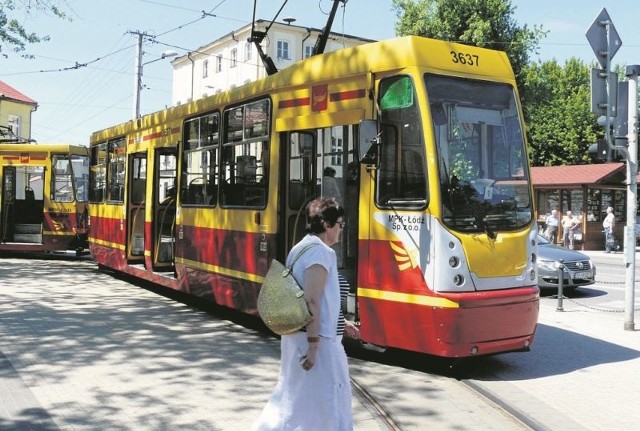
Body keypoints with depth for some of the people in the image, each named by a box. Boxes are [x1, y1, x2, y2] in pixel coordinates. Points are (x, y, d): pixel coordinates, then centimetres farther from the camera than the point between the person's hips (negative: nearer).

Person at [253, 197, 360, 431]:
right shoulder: (321, 252, -16)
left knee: (292, 394, 19)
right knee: (329, 401, 1)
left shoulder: (301, 247, 14)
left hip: (295, 333, 10)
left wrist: (340, 323, 24)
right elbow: (312, 300, -23)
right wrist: (314, 344, -24)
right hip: (318, 338, -10)